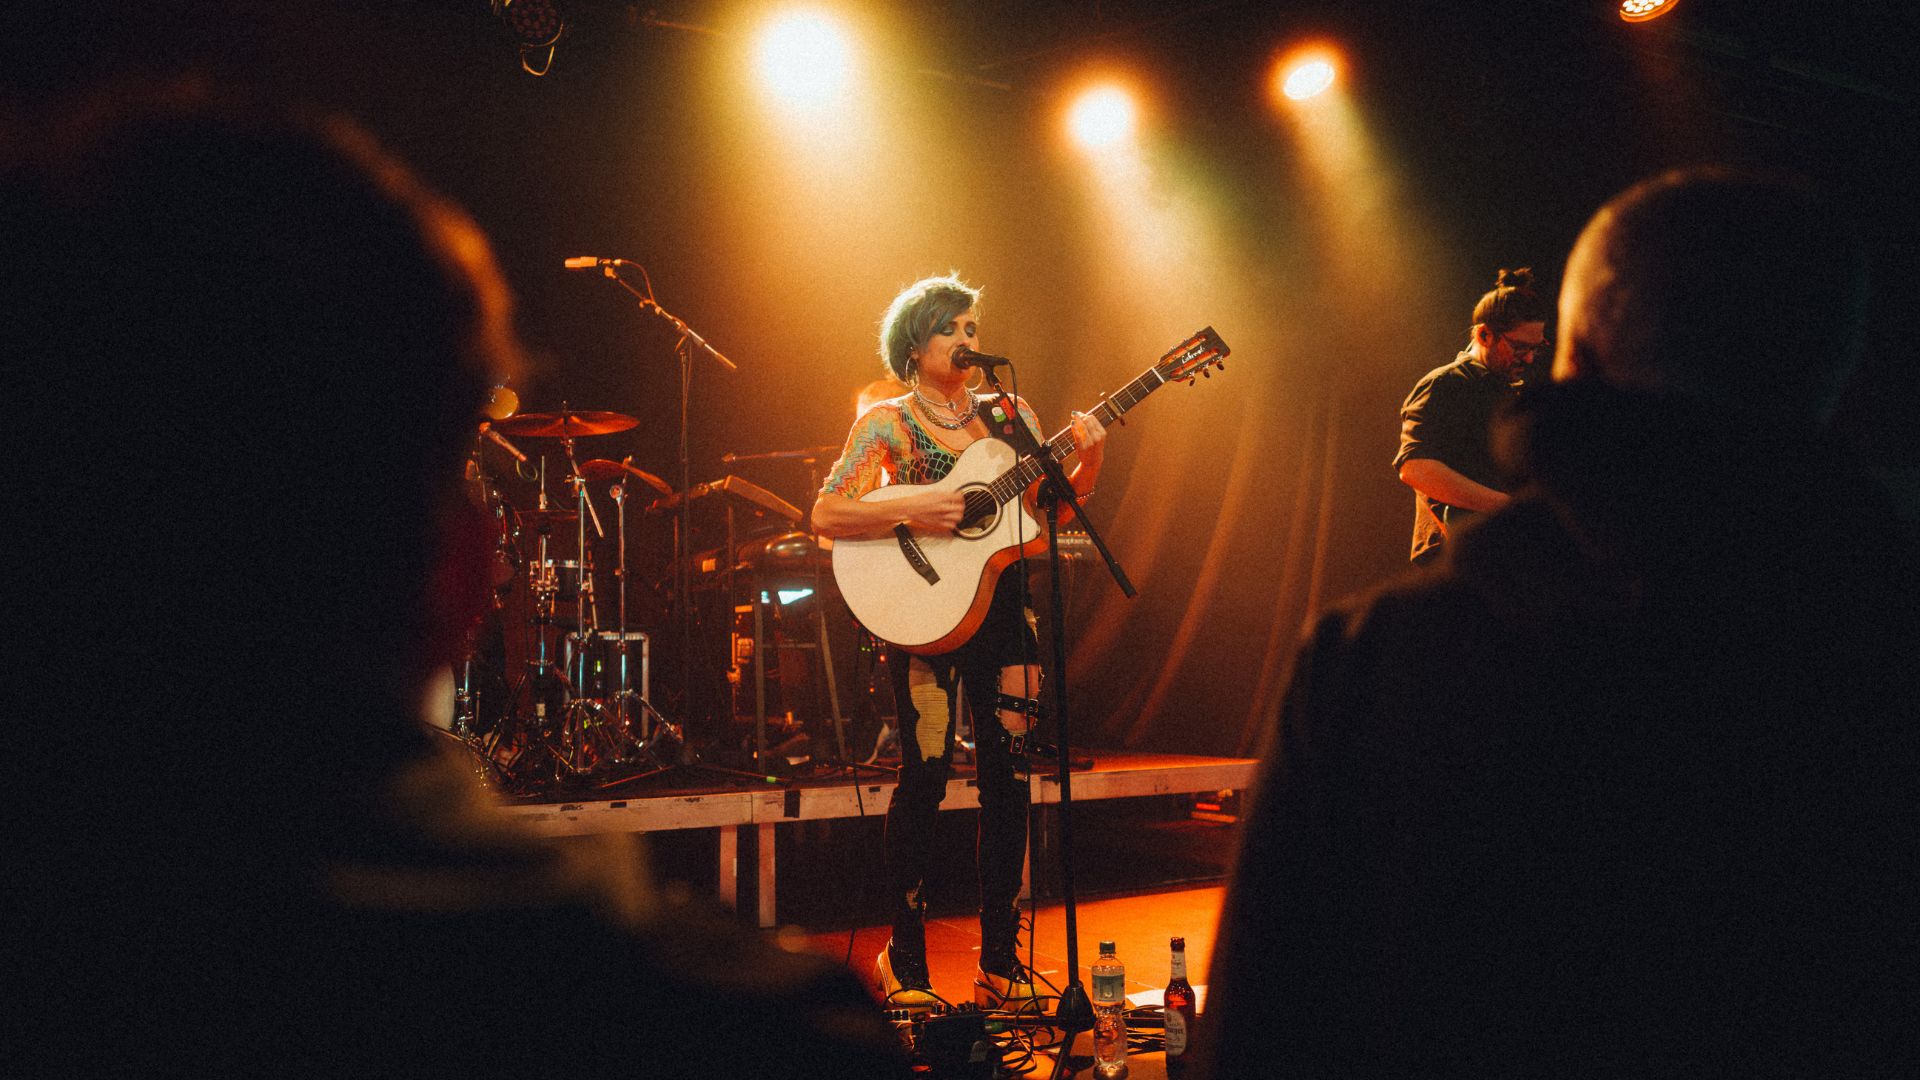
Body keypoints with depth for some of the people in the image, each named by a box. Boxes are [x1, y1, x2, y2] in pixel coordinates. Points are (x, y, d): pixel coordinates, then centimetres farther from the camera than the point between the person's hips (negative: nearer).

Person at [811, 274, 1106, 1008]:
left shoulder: (1010, 415, 13)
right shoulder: (887, 422, 0)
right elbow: (826, 515, -9)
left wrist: (1087, 463, -8)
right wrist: (910, 510, -22)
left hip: (1003, 608, 4)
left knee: (1007, 776, 1)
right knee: (925, 774, -6)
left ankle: (1000, 959, 10)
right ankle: (904, 960, 6)